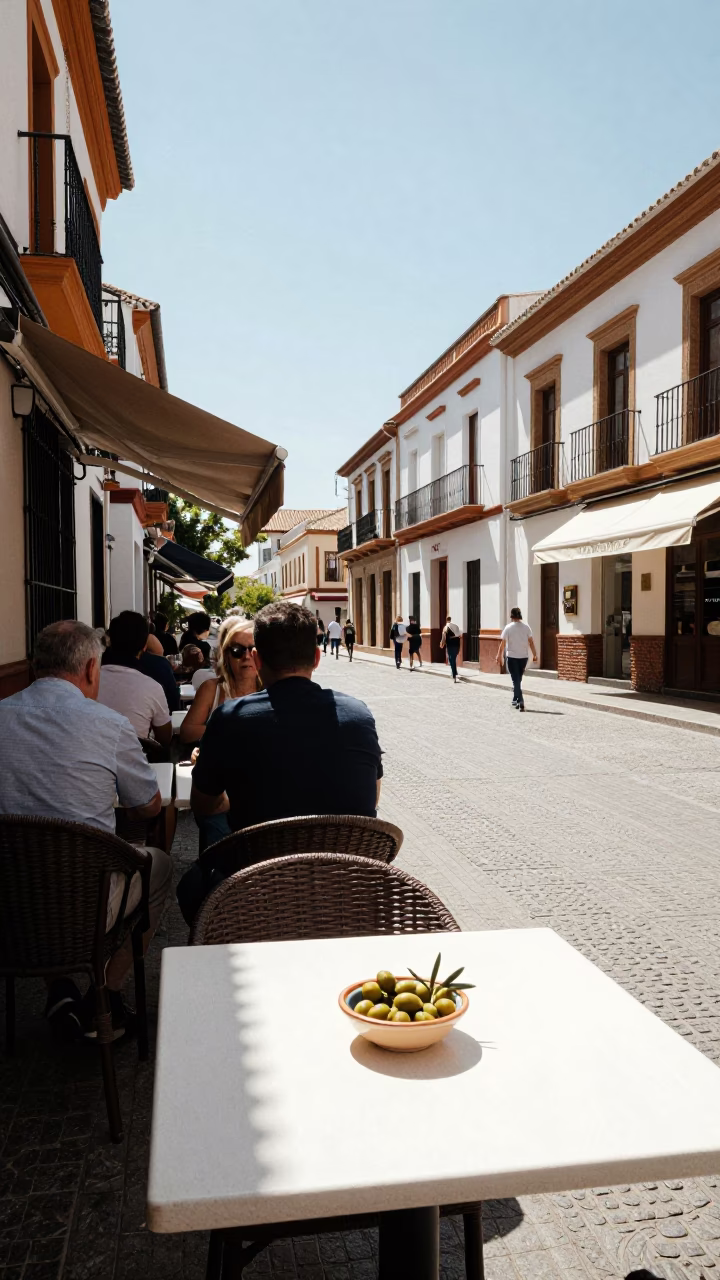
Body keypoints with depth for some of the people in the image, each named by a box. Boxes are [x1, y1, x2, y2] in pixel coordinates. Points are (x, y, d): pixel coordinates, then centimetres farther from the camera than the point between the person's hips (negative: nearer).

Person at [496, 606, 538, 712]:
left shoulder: (508, 627, -7)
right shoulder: (526, 627, 2)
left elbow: (503, 643, -7)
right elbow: (531, 642, 1)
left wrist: (499, 655, 0)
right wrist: (534, 655, 6)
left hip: (511, 657, -3)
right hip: (523, 657, 3)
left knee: (516, 680, -3)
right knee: (518, 679, 18)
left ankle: (520, 701, -15)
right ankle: (515, 700, 26)